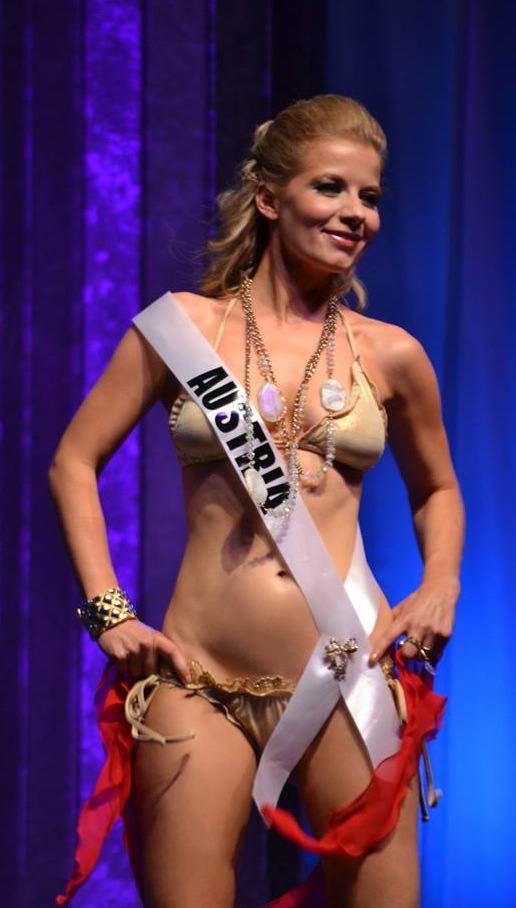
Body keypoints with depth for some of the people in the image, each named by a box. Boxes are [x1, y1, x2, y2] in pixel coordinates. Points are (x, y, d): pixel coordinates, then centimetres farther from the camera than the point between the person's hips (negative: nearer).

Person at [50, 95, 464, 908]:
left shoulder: (390, 355, 8)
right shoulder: (185, 325, 4)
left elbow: (436, 490, 24)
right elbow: (74, 462, 8)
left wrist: (440, 588, 7)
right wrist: (107, 611, 0)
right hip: (200, 682, -1)